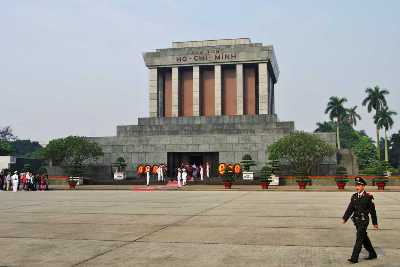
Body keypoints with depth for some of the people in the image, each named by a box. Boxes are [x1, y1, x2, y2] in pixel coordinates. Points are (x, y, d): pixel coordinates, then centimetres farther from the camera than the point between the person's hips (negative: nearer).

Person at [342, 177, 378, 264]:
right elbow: (350, 209, 3)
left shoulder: (368, 197, -9)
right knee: (364, 238, 17)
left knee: (359, 239, -9)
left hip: (364, 221, -6)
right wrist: (345, 218, -7)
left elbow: (372, 211, -4)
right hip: (356, 220, 6)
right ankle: (373, 254, 33)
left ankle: (354, 258, -8)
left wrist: (375, 223, 0)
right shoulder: (354, 196, 6)